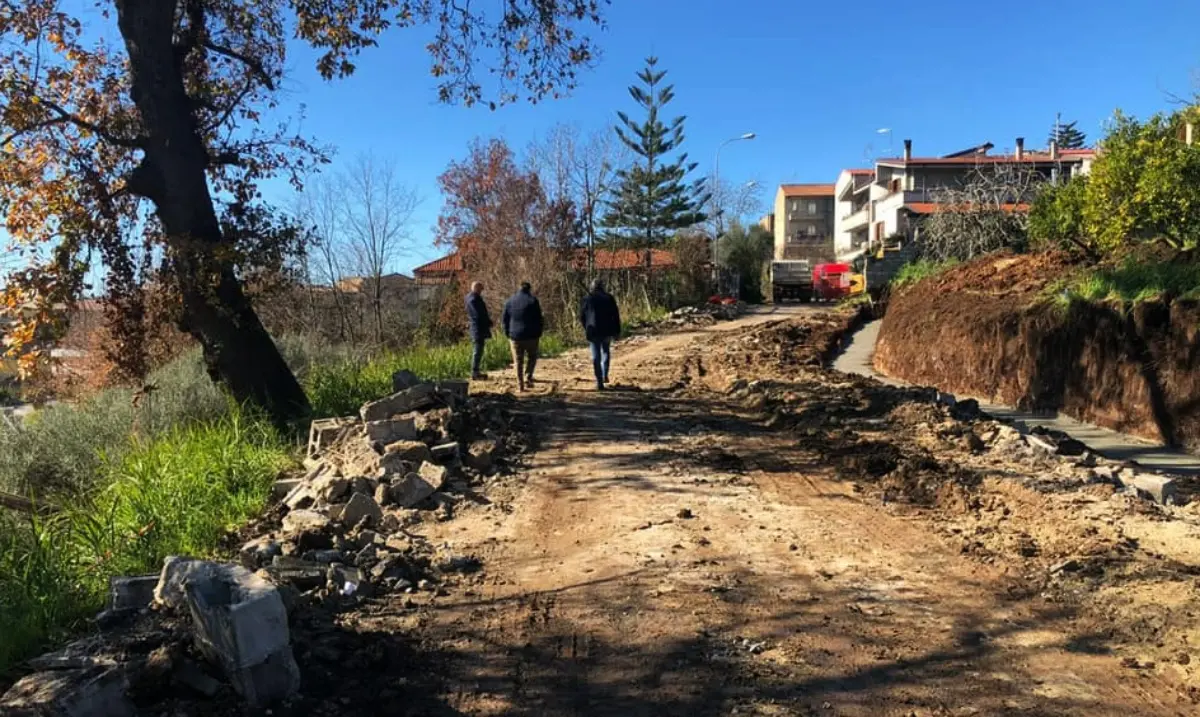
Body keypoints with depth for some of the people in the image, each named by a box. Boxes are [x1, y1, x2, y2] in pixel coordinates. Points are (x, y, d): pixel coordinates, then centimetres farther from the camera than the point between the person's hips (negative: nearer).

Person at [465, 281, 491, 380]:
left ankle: (475, 371, 22)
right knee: (478, 350, -7)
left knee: (478, 349, 15)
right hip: (478, 327, -11)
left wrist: (488, 321, 8)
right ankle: (475, 372, -4)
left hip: (479, 327, 11)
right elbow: (479, 314, -20)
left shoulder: (475, 298, 16)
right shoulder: (473, 299, -16)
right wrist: (489, 322, -9)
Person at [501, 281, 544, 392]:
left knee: (518, 361, 7)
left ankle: (520, 385, 6)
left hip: (515, 335, 2)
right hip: (531, 335, -2)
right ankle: (527, 378, -2)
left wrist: (508, 333, 14)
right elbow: (539, 319, -7)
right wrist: (539, 333, 2)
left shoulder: (510, 301, 6)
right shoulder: (532, 300, -5)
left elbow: (504, 319, 7)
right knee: (531, 357, 15)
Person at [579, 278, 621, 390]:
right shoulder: (609, 298, 1)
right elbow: (616, 315, -2)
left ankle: (599, 382, -1)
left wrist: (587, 328, 20)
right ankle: (605, 375, 16)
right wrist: (617, 331, 3)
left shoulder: (587, 299, -1)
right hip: (607, 331, 1)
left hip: (593, 331, -1)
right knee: (606, 352, 24)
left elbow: (581, 316, 3)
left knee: (596, 356, 3)